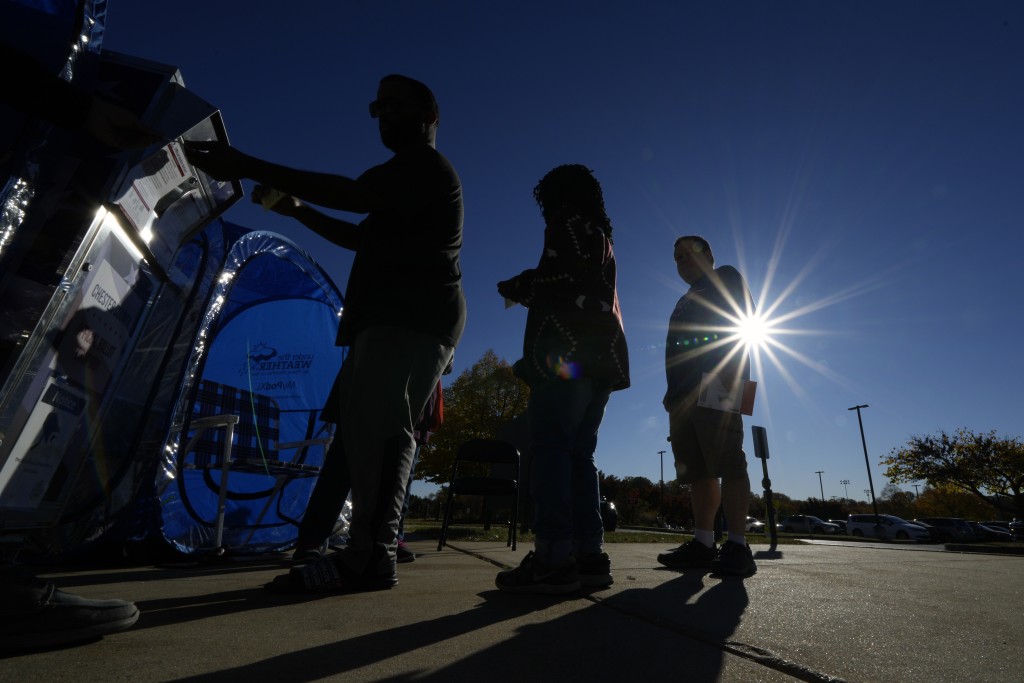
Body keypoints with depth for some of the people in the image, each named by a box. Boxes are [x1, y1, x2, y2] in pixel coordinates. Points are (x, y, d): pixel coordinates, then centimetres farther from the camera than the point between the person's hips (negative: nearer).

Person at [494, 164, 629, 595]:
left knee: (550, 447, -13)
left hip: (567, 351, -9)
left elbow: (557, 277, -10)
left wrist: (513, 287, 6)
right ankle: (589, 555, 3)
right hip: (602, 355, 9)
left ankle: (553, 559, -17)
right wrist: (529, 292, 30)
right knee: (579, 453, 6)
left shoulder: (566, 222, 6)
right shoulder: (602, 238, 30)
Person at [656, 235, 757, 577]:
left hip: (717, 387, -8)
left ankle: (737, 546, -11)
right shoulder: (686, 302, 35)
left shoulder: (726, 278, 14)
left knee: (728, 464, -13)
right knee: (698, 470, 1)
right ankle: (703, 544, 2)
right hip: (684, 393, 8)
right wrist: (673, 395, 17)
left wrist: (730, 369, -19)